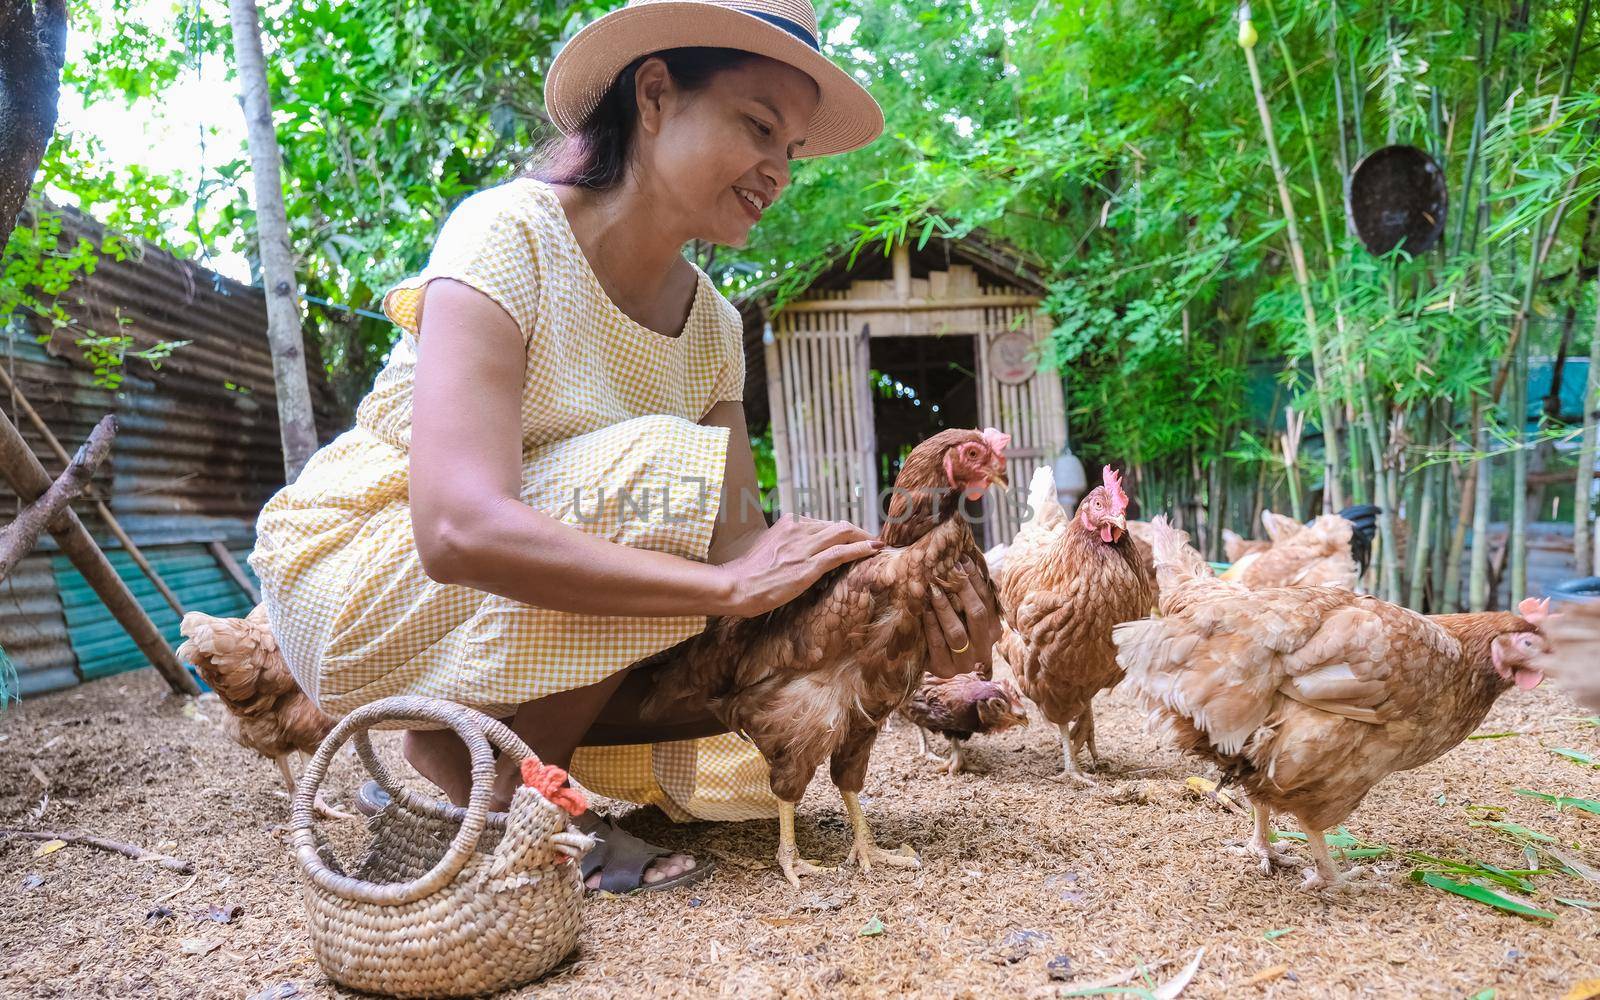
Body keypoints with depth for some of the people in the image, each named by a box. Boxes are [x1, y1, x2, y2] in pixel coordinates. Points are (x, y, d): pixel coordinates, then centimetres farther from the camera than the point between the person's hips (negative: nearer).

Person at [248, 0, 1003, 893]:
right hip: (359, 579, -6)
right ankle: (505, 806, -13)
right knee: (664, 474, -28)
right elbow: (460, 530, -35)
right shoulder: (510, 236, -22)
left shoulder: (711, 324, 0)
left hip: (516, 618, 7)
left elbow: (744, 541, -6)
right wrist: (731, 583, -35)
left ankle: (468, 750, 6)